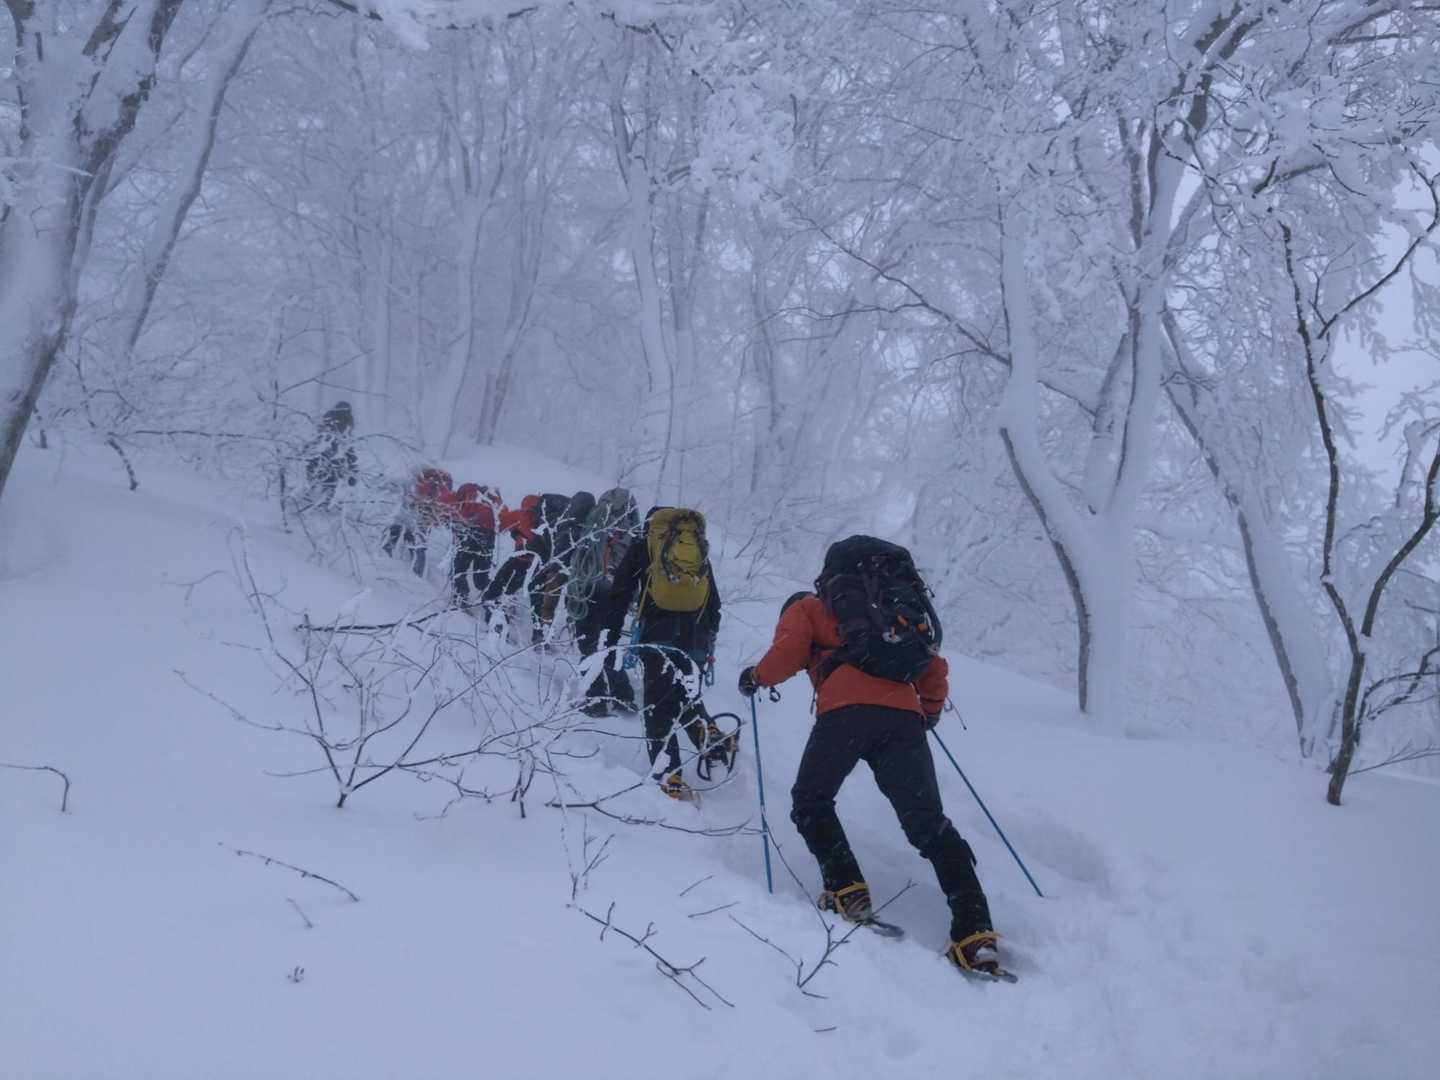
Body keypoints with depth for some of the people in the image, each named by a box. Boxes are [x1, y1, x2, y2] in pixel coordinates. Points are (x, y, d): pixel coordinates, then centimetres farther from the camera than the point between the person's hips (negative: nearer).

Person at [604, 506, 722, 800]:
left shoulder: (640, 549, 13)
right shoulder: (700, 550, 23)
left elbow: (619, 597, 6)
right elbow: (714, 604, 22)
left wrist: (610, 640, 7)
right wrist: (709, 646, 27)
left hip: (657, 634, -3)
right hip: (695, 637, 3)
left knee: (658, 707, -1)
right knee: (688, 699, 19)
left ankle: (670, 777, -13)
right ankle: (709, 738, -7)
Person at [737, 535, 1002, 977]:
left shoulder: (805, 608, 25)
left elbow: (788, 651, 4)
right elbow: (934, 669, 32)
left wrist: (756, 676, 22)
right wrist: (929, 711, 44)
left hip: (848, 710, -4)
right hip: (904, 717, 5)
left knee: (811, 802, 16)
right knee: (929, 825, 3)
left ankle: (847, 893, -1)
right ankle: (974, 933, -11)